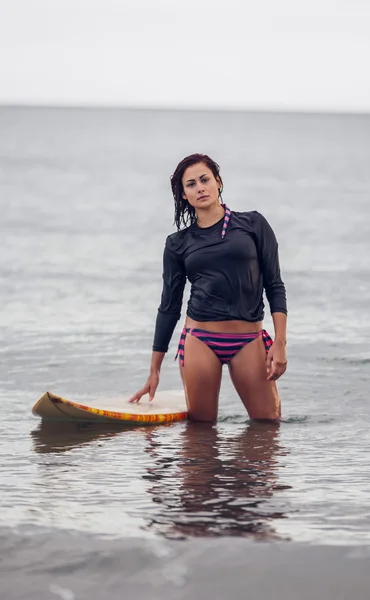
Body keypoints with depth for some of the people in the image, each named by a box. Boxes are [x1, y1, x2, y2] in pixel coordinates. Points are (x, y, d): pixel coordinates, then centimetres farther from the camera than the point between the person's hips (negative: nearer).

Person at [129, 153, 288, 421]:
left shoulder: (253, 224, 6)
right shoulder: (178, 243, 9)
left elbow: (274, 285, 4)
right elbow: (169, 306, 13)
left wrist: (280, 342, -7)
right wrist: (155, 370, 13)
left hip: (248, 341, -1)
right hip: (199, 341, 1)